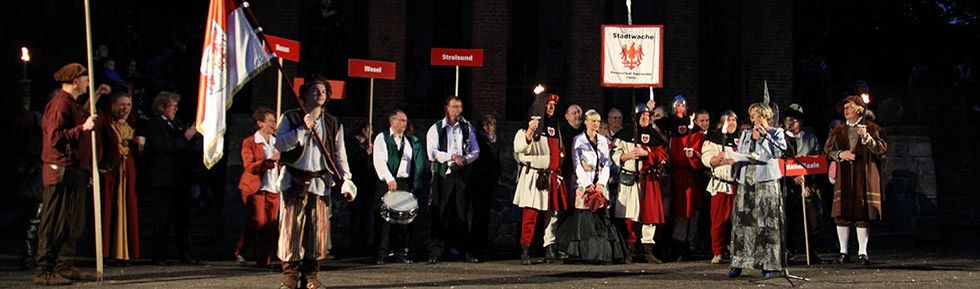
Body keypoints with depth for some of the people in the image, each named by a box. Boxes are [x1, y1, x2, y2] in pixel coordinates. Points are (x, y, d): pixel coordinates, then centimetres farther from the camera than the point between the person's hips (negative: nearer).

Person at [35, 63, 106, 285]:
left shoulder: (71, 103, 19)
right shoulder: (60, 103, -14)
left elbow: (81, 119, 34)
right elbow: (55, 137, -21)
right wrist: (83, 128, -22)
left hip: (73, 172, 11)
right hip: (61, 172, -11)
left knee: (72, 223, 13)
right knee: (54, 224, -9)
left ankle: (65, 267, 18)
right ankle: (44, 271, -7)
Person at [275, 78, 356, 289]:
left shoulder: (333, 124, 14)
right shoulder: (291, 118, 6)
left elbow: (339, 156, 13)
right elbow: (280, 144, -7)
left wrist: (346, 182, 4)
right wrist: (302, 130, -15)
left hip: (320, 182, 2)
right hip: (294, 182, -2)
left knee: (318, 230, -1)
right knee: (291, 228, -7)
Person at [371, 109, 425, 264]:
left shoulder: (411, 141, 17)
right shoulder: (382, 138, 2)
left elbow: (418, 163, 17)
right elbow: (379, 160, -9)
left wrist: (414, 184, 6)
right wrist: (389, 179, -19)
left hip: (405, 183, 4)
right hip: (387, 183, -4)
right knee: (384, 218, -6)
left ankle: (401, 252, 10)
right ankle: (382, 253, -3)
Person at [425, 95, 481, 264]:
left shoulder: (467, 128, 12)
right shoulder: (436, 129, 3)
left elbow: (475, 151, 11)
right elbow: (432, 153, -7)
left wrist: (465, 159, -10)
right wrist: (452, 157, -15)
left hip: (462, 174, 3)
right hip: (443, 175, -2)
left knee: (462, 213, 3)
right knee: (440, 214, -3)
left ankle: (467, 251, 6)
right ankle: (435, 253, -1)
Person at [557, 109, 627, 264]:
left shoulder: (604, 141, 15)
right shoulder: (579, 140, 5)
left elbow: (606, 164, 11)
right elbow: (577, 164, -2)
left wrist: (601, 184, -4)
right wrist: (588, 185, -10)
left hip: (600, 183, 3)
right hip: (584, 183, -3)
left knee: (601, 216, -5)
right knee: (584, 216, -10)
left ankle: (601, 253, -6)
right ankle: (583, 252, -9)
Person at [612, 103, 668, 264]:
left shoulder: (654, 136, 13)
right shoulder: (624, 136, 7)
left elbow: (662, 156, 5)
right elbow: (616, 156, 5)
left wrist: (646, 153, -9)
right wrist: (629, 155, -12)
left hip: (649, 180, 2)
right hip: (629, 179, -2)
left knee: (650, 214, -3)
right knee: (629, 216, -5)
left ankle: (648, 251, 2)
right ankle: (629, 252, 0)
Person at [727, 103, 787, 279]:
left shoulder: (776, 133, 7)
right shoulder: (745, 135, 21)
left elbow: (778, 151, -10)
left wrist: (764, 135, -7)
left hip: (766, 182, -4)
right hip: (746, 182, 4)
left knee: (766, 223, -7)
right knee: (742, 222, 2)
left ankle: (768, 265, -5)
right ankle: (738, 264, 6)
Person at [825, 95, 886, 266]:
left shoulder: (871, 128, 6)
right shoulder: (839, 131, 17)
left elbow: (882, 150, -2)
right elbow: (828, 150, 10)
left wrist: (867, 138, -17)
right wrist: (841, 154, -9)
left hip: (864, 177, -3)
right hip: (844, 178, 3)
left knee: (862, 216, -3)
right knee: (842, 215, -1)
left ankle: (862, 252, 2)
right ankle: (843, 251, 6)